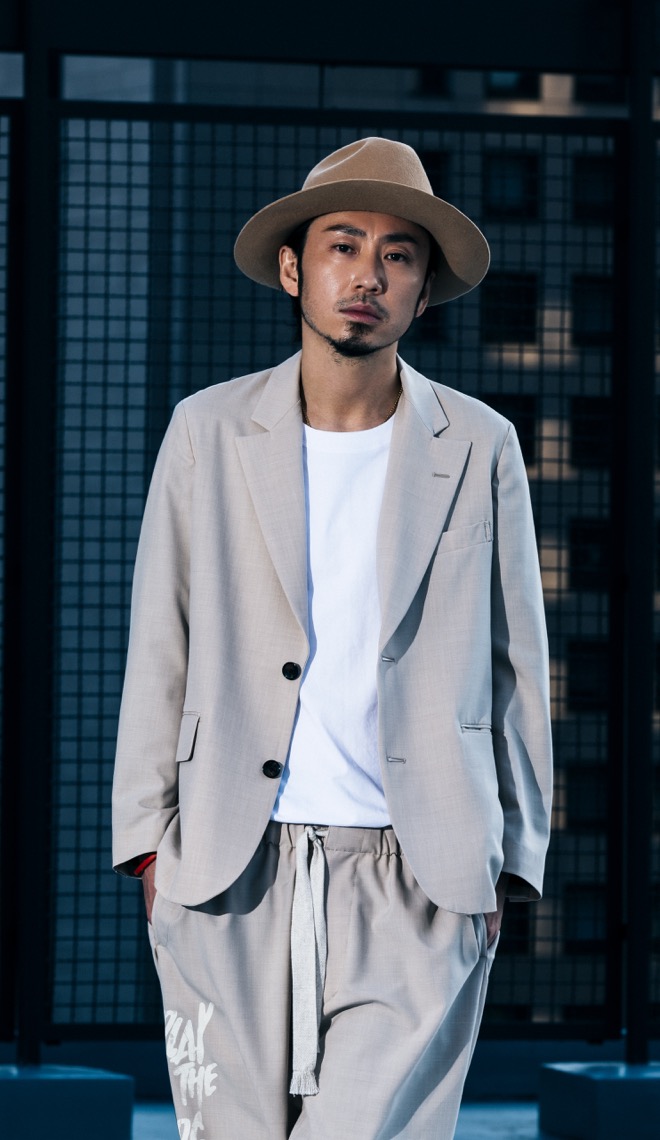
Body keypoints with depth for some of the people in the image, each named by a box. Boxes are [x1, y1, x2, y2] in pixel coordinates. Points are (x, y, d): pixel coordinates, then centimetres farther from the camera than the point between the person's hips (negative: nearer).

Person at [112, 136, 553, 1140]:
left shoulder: (478, 449, 6)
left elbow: (515, 663, 10)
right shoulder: (209, 431, 8)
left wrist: (509, 864, 7)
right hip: (233, 871, 1)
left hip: (414, 880, -1)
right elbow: (159, 647, 10)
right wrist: (150, 837, 5)